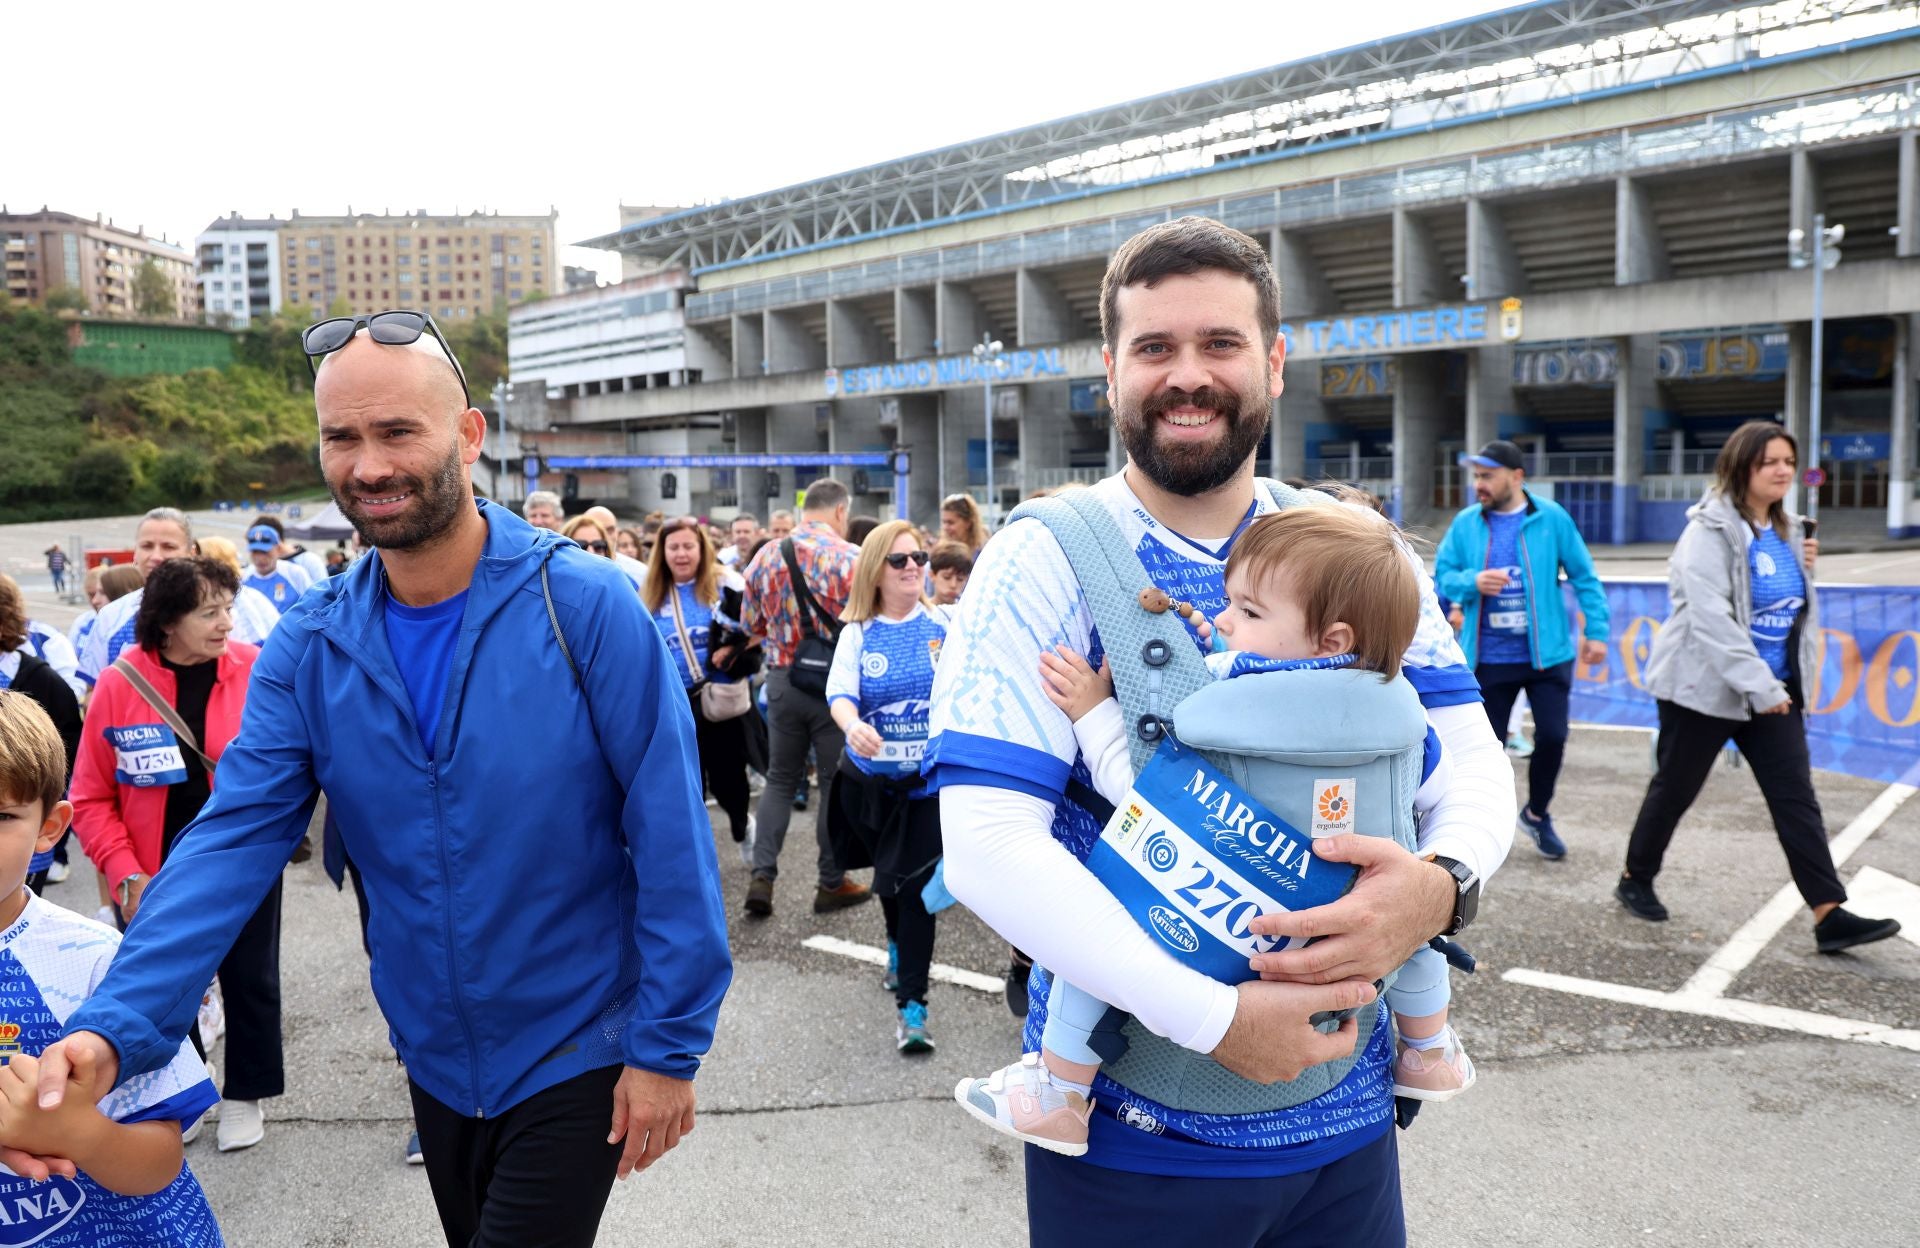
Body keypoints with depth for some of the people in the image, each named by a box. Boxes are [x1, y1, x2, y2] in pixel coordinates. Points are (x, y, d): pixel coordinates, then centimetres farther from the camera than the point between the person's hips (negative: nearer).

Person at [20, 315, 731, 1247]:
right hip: (436, 1058, 5)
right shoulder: (308, 647, -5)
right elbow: (235, 840, -10)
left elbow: (669, 833, -18)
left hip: (576, 1057, -4)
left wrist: (669, 1046, -16)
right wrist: (117, 1026, -23)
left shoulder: (584, 606, -19)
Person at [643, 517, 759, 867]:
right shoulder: (649, 596, 7)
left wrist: (735, 651, -18)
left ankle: (742, 826, 37)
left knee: (727, 776, 6)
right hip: (674, 707, 2)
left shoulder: (727, 585, -3)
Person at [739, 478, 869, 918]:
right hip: (835, 681, -4)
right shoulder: (850, 557, -13)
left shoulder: (765, 556, 2)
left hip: (783, 679, 4)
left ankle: (762, 875, 5)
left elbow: (752, 626, 9)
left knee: (781, 778, 16)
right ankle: (832, 882, 16)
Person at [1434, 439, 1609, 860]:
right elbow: (1442, 576, 3)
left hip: (1547, 653, -1)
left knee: (1552, 735, -3)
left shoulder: (1552, 518, -3)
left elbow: (1584, 576, 3)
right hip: (1488, 657, 1)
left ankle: (1537, 813, 24)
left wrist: (1596, 631, 1)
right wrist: (1472, 582, -19)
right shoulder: (1465, 523, 0)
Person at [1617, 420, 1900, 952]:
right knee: (1674, 788, 7)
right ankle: (1635, 880, 25)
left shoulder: (1787, 529, 9)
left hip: (1774, 687, 6)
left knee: (1796, 797, -1)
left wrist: (1804, 568, 2)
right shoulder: (1711, 530, -14)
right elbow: (1710, 616, -23)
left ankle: (1830, 915, -2)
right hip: (1705, 686, -6)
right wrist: (1757, 686, -27)